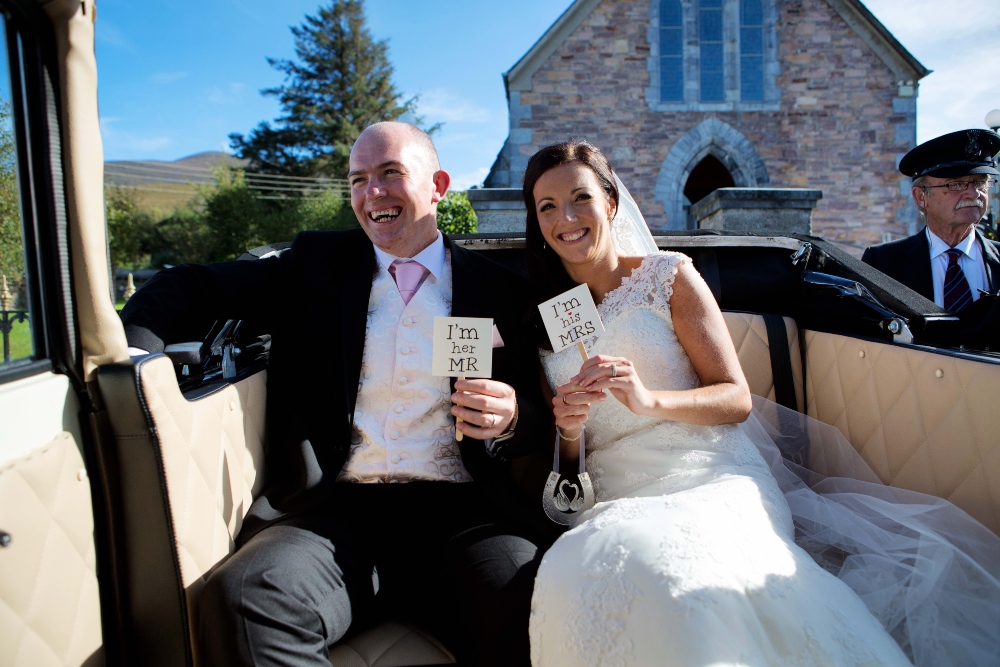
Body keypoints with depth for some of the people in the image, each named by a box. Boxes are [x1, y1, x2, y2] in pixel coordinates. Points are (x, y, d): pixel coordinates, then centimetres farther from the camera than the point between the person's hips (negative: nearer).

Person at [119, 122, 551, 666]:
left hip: (458, 507, 0)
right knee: (240, 597, -29)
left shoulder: (498, 289, 13)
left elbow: (538, 413, 13)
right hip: (338, 506, 1)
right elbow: (189, 287, 12)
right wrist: (123, 354, -8)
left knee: (537, 604, -30)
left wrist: (509, 419, -11)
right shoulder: (317, 263, 15)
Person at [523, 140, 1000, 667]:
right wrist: (567, 430, -10)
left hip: (709, 479, -1)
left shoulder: (668, 276, 4)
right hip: (615, 499, 2)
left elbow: (737, 398, 0)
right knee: (575, 575, -34)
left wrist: (650, 400, -19)